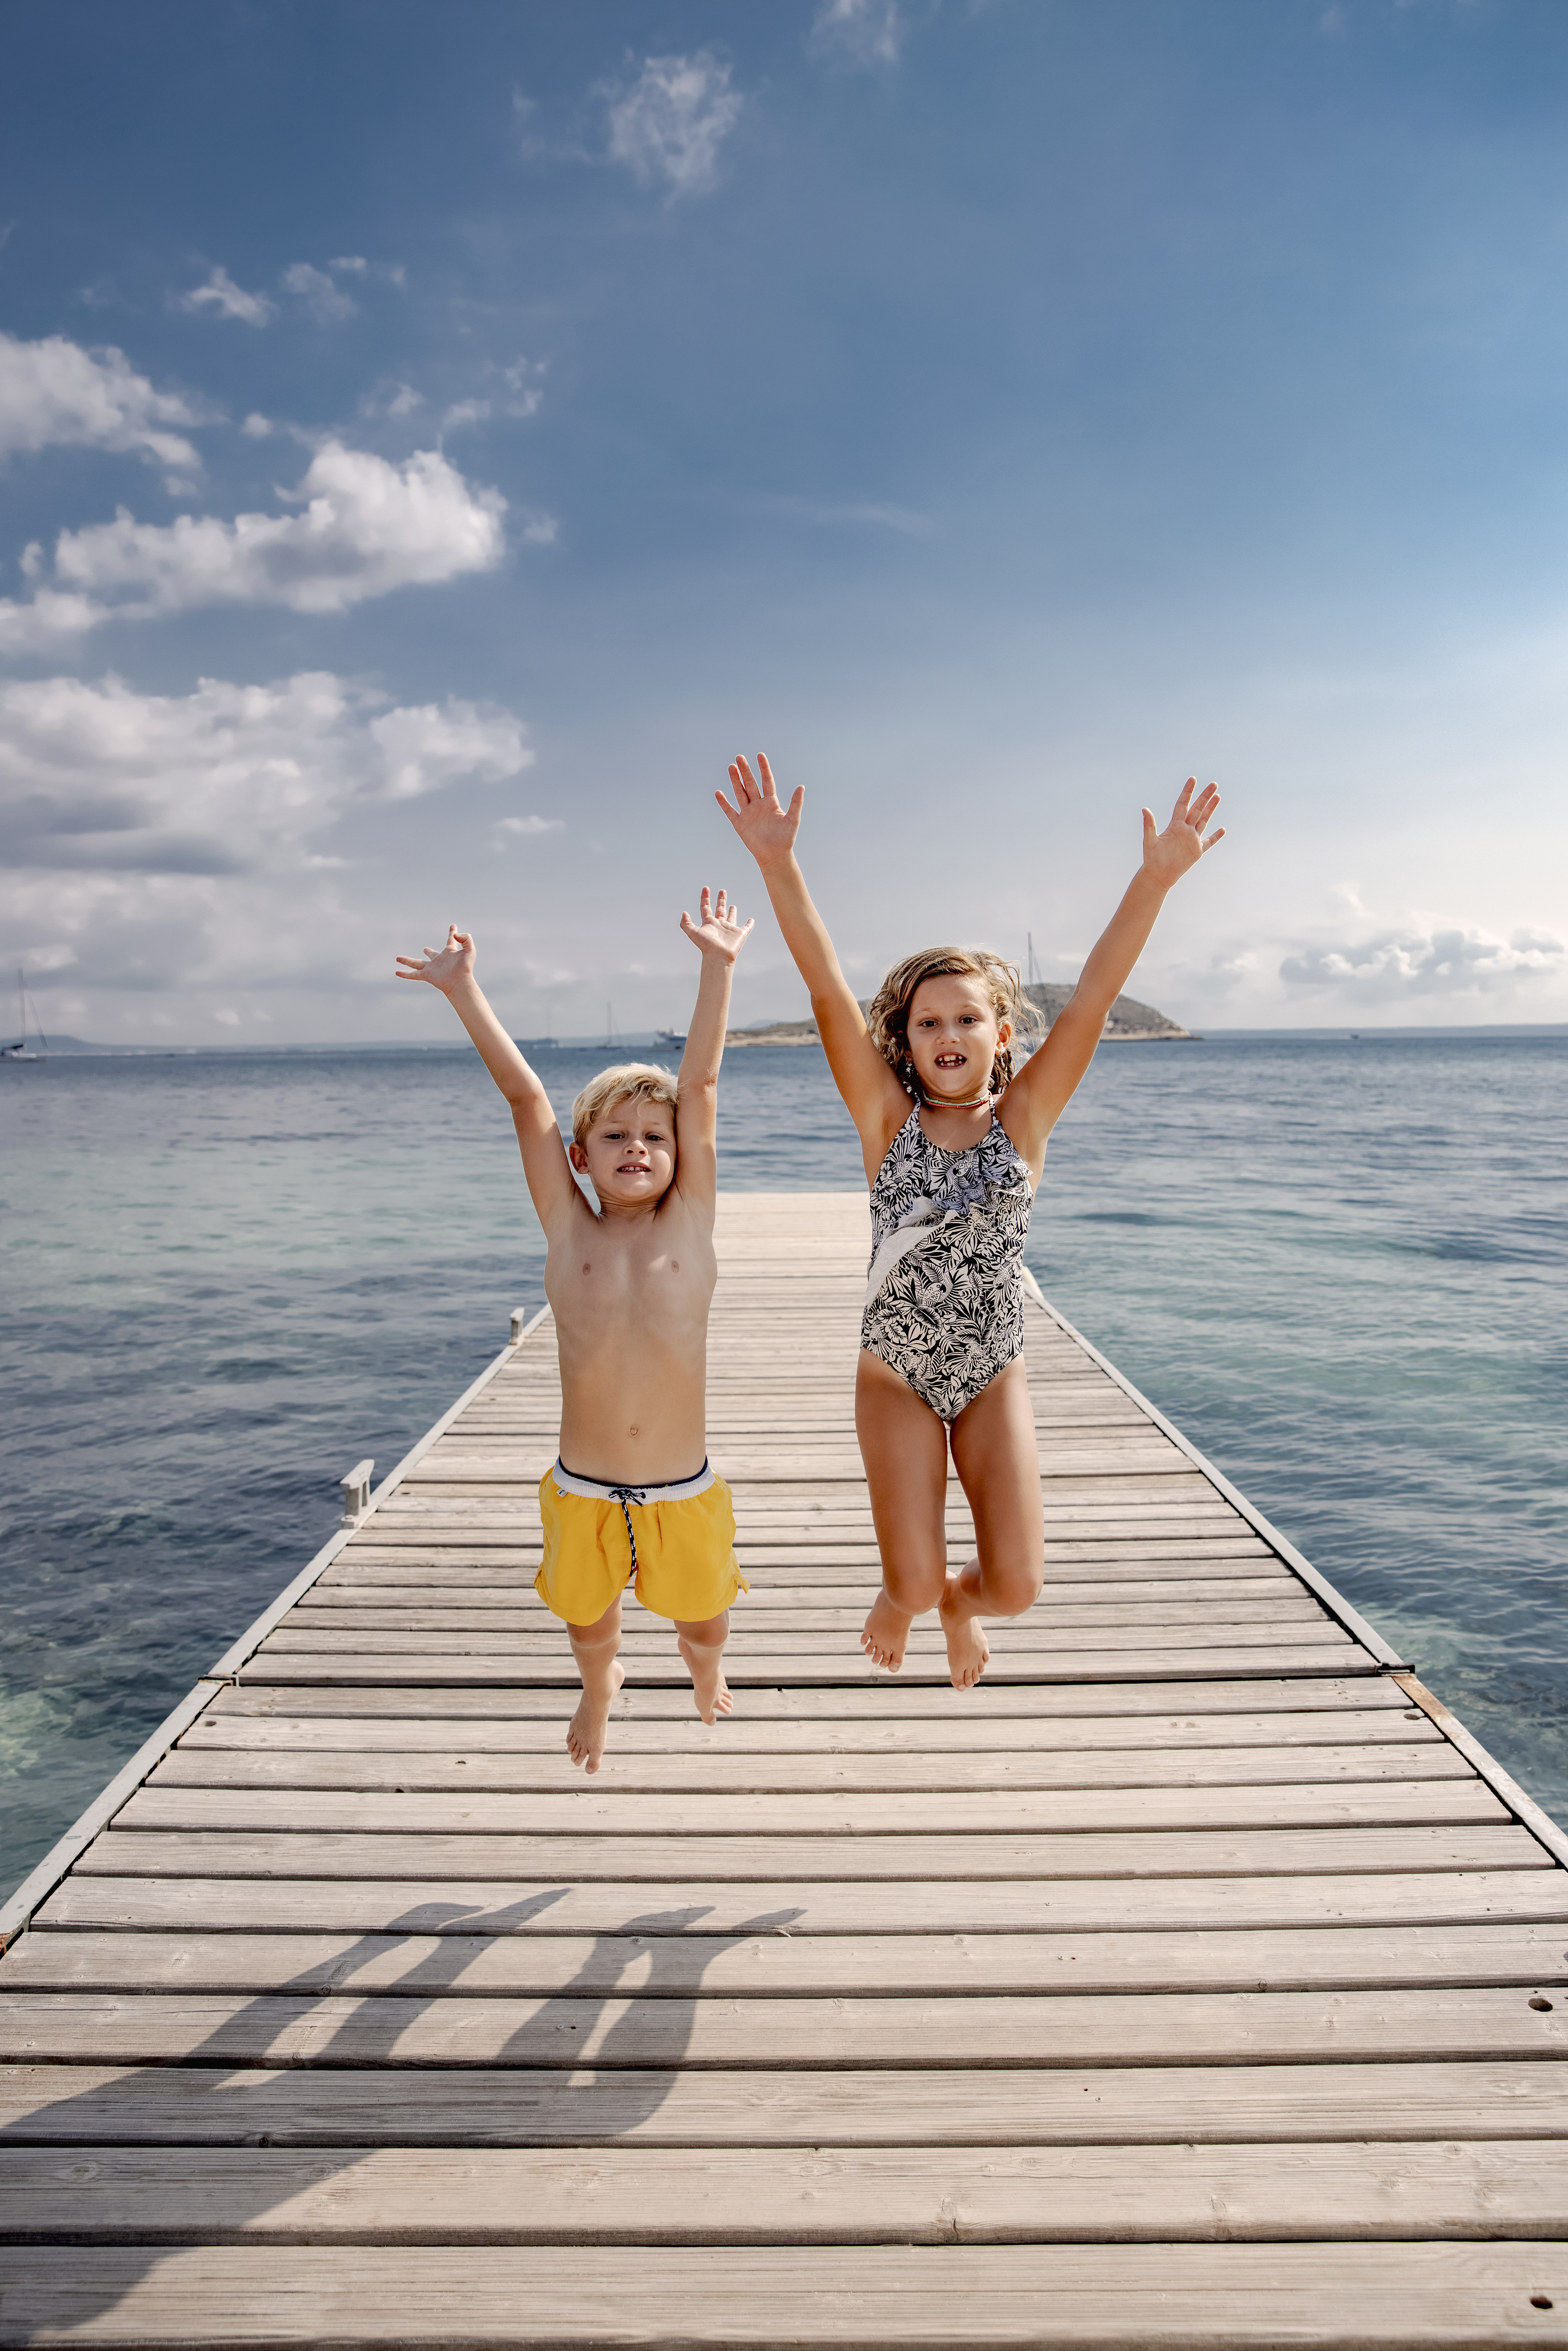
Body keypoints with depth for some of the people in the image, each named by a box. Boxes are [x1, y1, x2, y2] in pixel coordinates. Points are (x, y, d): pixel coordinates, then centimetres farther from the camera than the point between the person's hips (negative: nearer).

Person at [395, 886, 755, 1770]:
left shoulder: (690, 1224, -6)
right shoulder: (568, 1231, -6)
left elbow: (701, 1086, -12)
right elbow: (527, 1099, -9)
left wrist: (718, 967, -13)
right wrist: (465, 990, -8)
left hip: (683, 1493, 0)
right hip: (583, 1493, 1)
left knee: (704, 1623, 20)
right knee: (589, 1620, 23)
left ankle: (706, 1669, 57)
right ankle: (600, 1687, 59)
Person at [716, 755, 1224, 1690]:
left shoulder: (1025, 1117, -7)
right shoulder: (887, 1118, -9)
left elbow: (1097, 993, -18)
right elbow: (828, 987, -19)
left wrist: (1157, 879, -27)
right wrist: (779, 863, -29)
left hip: (996, 1376, 1)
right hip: (897, 1375, -1)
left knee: (1015, 1586, -3)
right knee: (914, 1587, -2)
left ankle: (958, 1597, 35)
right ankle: (908, 1595, 38)